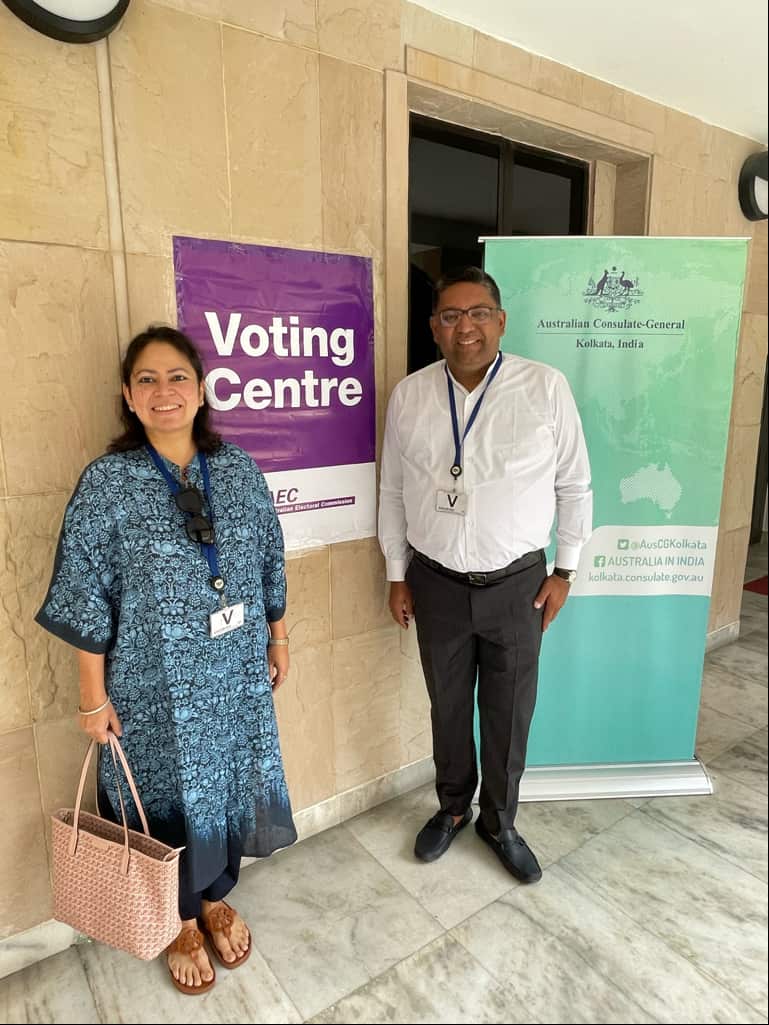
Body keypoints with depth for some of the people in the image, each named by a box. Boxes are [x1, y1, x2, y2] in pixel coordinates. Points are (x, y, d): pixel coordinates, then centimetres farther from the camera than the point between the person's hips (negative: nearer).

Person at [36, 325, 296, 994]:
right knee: (169, 796, 15)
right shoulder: (106, 483, -13)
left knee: (229, 783, 19)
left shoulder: (239, 469, -3)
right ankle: (181, 922, 44)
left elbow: (269, 564, 6)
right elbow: (86, 601, -9)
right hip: (156, 684, -3)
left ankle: (216, 897, 48)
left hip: (236, 673, 3)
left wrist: (278, 639, 10)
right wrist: (94, 696, -7)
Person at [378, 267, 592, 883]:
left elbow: (574, 486, 0)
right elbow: (393, 492, 4)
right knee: (448, 707, 19)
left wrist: (564, 570, 1)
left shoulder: (546, 387, -9)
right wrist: (397, 575, 5)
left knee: (509, 715, 14)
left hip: (517, 583, -1)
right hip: (437, 583, 2)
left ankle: (499, 821, 40)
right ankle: (454, 807, 45)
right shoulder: (409, 395, -4)